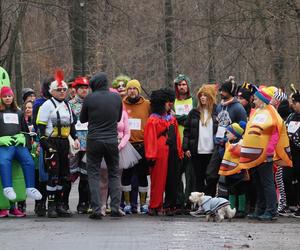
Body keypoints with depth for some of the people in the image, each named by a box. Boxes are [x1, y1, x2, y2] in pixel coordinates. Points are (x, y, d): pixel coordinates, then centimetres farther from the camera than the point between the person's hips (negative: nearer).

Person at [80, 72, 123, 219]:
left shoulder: (89, 98, -8)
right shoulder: (116, 98, 0)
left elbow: (82, 119, 5)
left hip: (94, 141, -2)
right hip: (112, 140, 2)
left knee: (93, 174, 5)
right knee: (114, 174, 13)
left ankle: (96, 210, -3)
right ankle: (115, 208, 5)